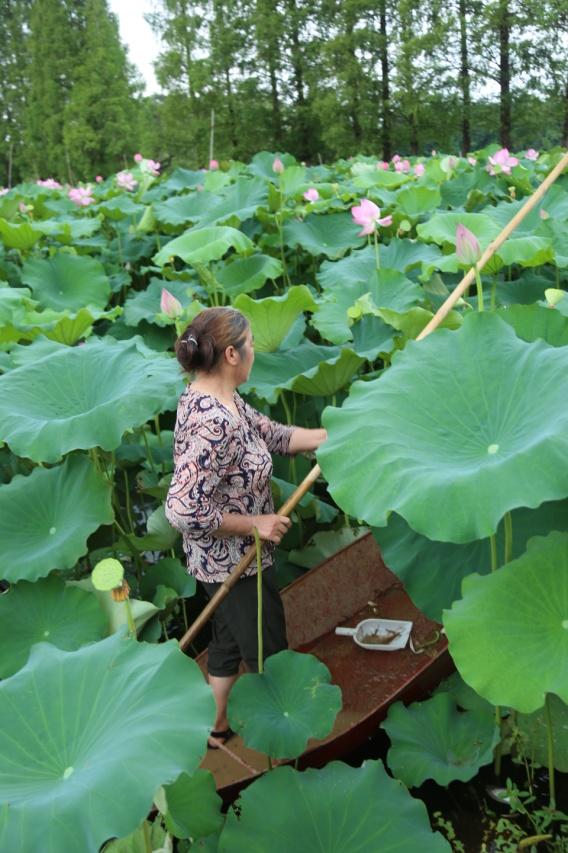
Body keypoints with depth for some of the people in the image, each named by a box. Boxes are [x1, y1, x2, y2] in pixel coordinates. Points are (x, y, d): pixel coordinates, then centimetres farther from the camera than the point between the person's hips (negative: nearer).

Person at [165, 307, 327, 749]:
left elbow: (275, 435, 6)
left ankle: (218, 729, 46)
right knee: (269, 659, 11)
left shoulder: (218, 399, -2)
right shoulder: (213, 423, -32)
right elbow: (183, 509, -34)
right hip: (236, 562, -10)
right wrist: (255, 524, -24)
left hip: (223, 559, 10)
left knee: (229, 644, 27)